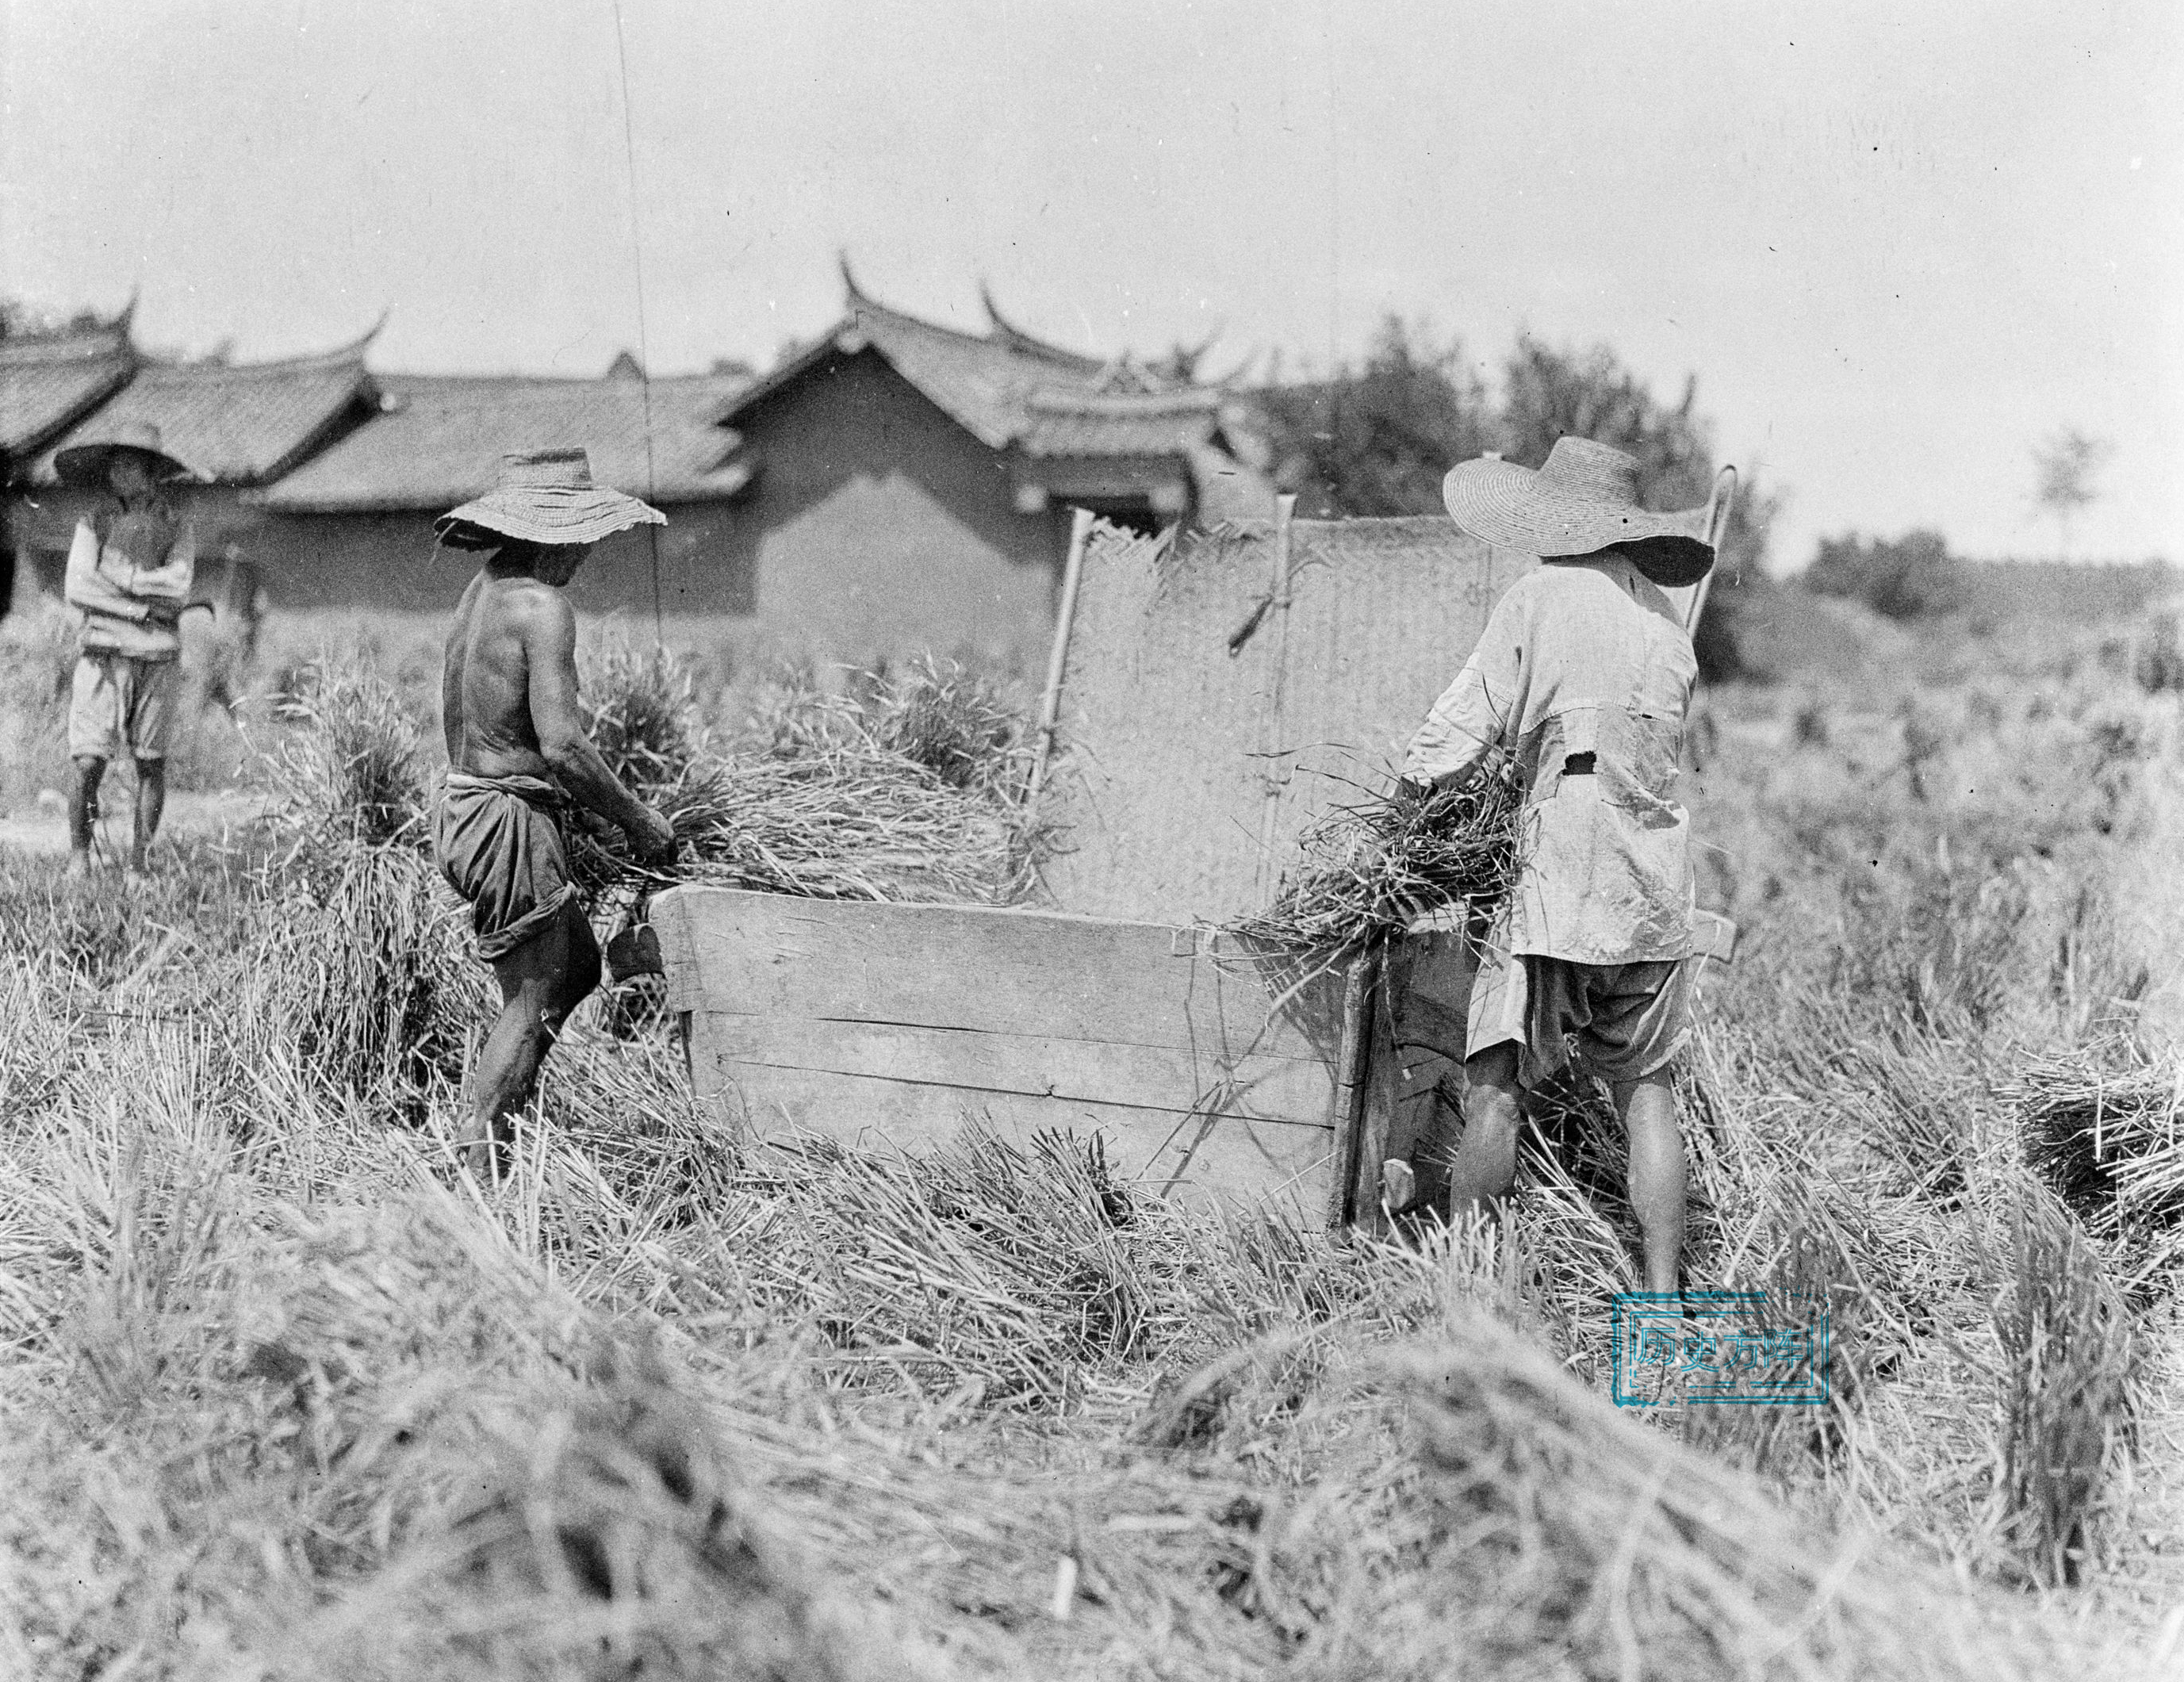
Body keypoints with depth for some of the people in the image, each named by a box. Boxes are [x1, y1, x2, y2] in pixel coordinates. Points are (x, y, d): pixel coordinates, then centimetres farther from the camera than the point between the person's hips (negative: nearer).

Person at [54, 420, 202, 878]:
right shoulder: (93, 525, 9)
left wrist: (119, 579, -6)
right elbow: (76, 589, -3)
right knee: (88, 763, -7)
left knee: (151, 763, 3)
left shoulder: (178, 529, 7)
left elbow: (178, 585, -9)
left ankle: (140, 862, 12)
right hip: (103, 655, 0)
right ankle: (79, 856, 6)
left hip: (159, 657, 0)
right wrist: (142, 608, -10)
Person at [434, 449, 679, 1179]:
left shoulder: (480, 589, 12)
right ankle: (478, 1164, 2)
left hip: (461, 804, 9)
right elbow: (560, 744, -23)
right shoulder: (542, 606, -16)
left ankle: (493, 1120, 21)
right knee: (531, 1002, -1)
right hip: (512, 820, -9)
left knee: (578, 966, 20)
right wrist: (637, 819, -11)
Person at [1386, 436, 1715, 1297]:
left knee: (1494, 1081, -3)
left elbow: (1466, 726, -2)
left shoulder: (1539, 598, 0)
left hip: (1560, 869, -5)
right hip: (1657, 883, 6)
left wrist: (1409, 788, 14)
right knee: (1646, 1088, 11)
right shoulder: (1664, 618, 17)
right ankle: (1663, 1297, 9)